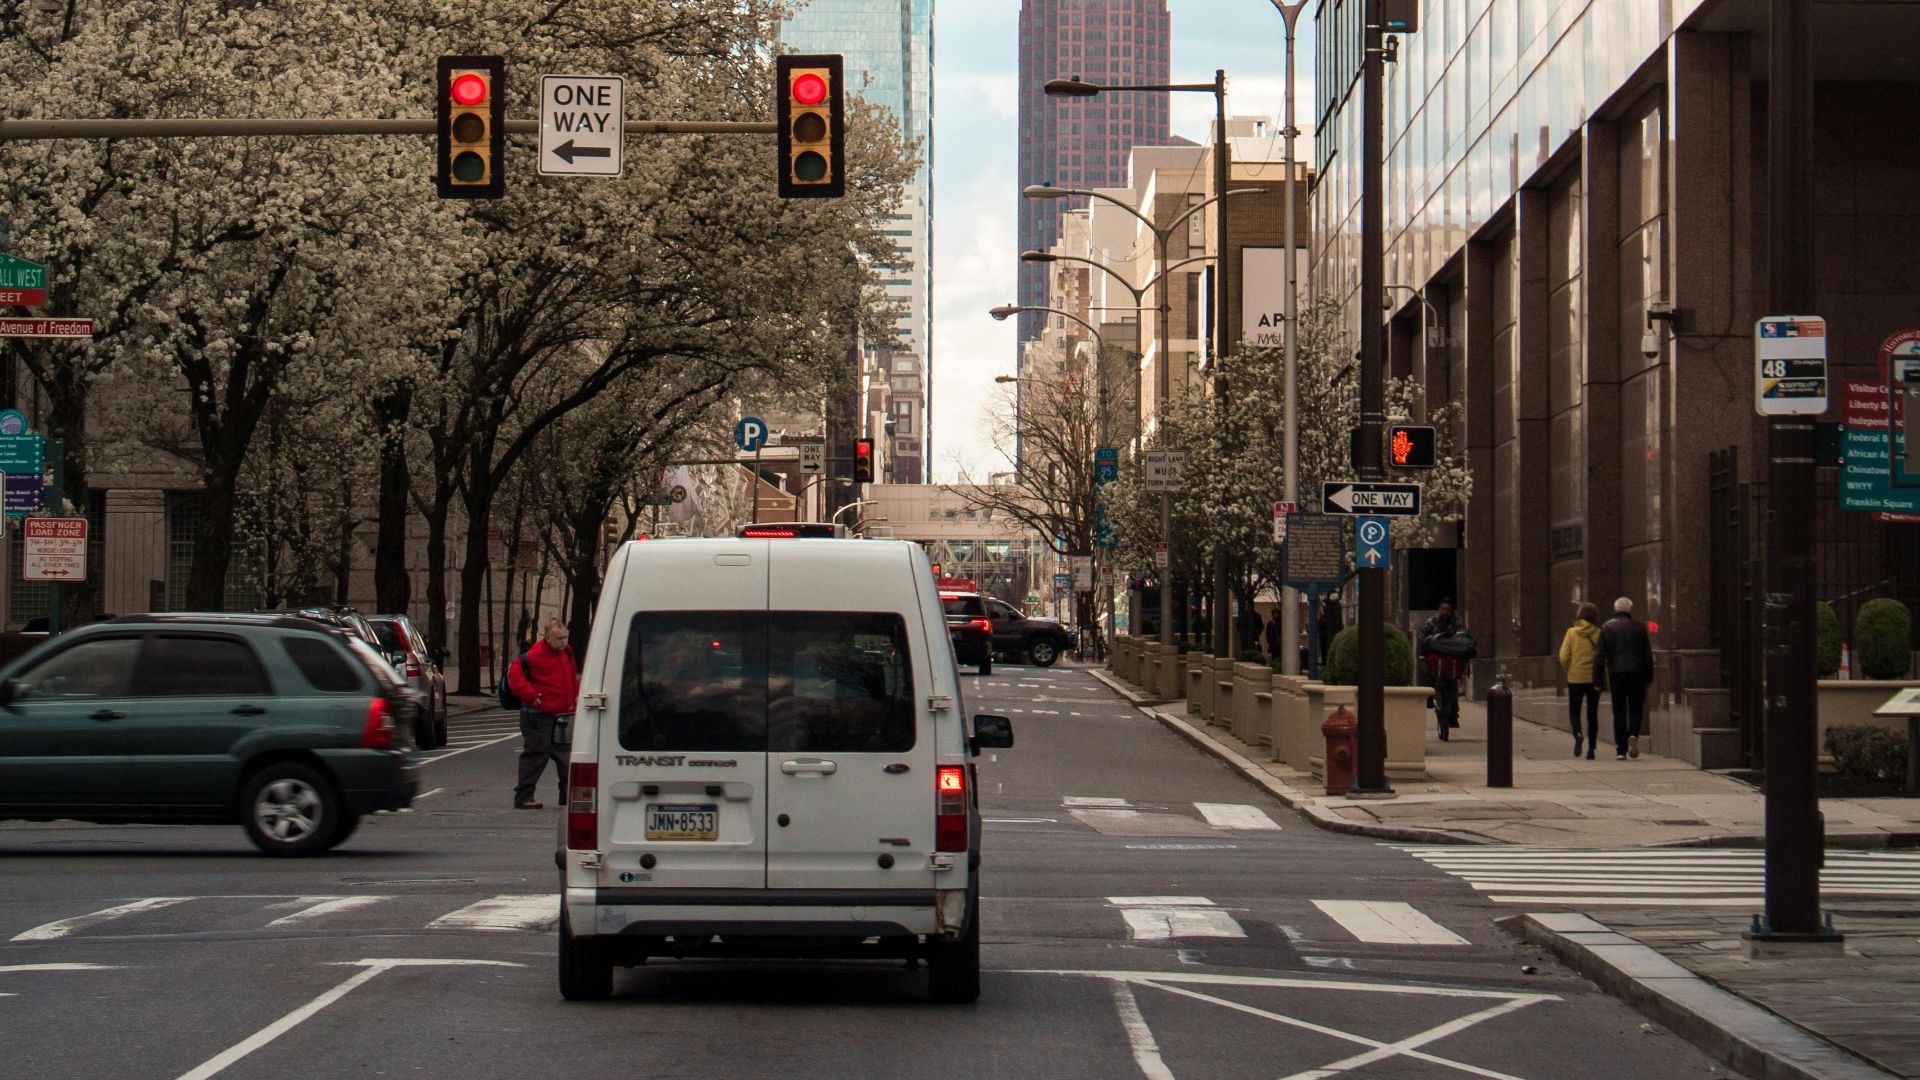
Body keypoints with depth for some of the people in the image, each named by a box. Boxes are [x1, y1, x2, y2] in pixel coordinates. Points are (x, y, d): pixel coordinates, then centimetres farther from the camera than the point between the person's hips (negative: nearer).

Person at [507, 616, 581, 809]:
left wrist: (575, 695, 15)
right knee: (535, 755, -5)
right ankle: (523, 797, 2)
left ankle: (568, 796, 17)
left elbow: (572, 675, 26)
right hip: (539, 716, -8)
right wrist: (530, 696, -21)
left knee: (565, 756, 10)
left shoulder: (566, 652, 9)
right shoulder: (535, 655, -17)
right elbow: (514, 674, -21)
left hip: (561, 715, 8)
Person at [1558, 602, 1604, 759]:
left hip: (1575, 678, 0)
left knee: (1574, 711, 12)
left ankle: (1577, 734, -17)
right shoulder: (1598, 633, -5)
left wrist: (1568, 671, 10)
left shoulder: (1572, 632, -3)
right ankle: (1591, 748, 4)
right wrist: (1599, 676, 5)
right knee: (1592, 714, 9)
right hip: (1594, 679, 0)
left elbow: (1563, 657, -7)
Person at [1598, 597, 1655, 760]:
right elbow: (1648, 654, 3)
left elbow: (1601, 656, 0)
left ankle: (1621, 749, 1)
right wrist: (1649, 677, 10)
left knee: (1619, 711, 4)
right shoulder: (1639, 627, 3)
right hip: (1637, 673, 0)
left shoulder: (1607, 628, 3)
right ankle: (1633, 735, -19)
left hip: (1616, 673, 0)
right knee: (1636, 709, 8)